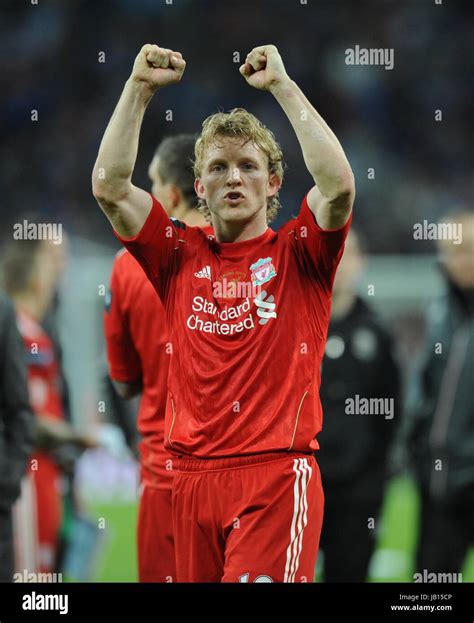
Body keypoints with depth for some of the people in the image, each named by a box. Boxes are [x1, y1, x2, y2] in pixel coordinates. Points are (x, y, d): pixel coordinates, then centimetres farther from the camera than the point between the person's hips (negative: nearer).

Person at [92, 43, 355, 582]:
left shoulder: (296, 255, 4)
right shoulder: (181, 256, 11)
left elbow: (339, 185, -14)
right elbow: (109, 184, 3)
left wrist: (282, 86, -12)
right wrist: (140, 87, 0)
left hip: (277, 476, -4)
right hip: (192, 476, 4)